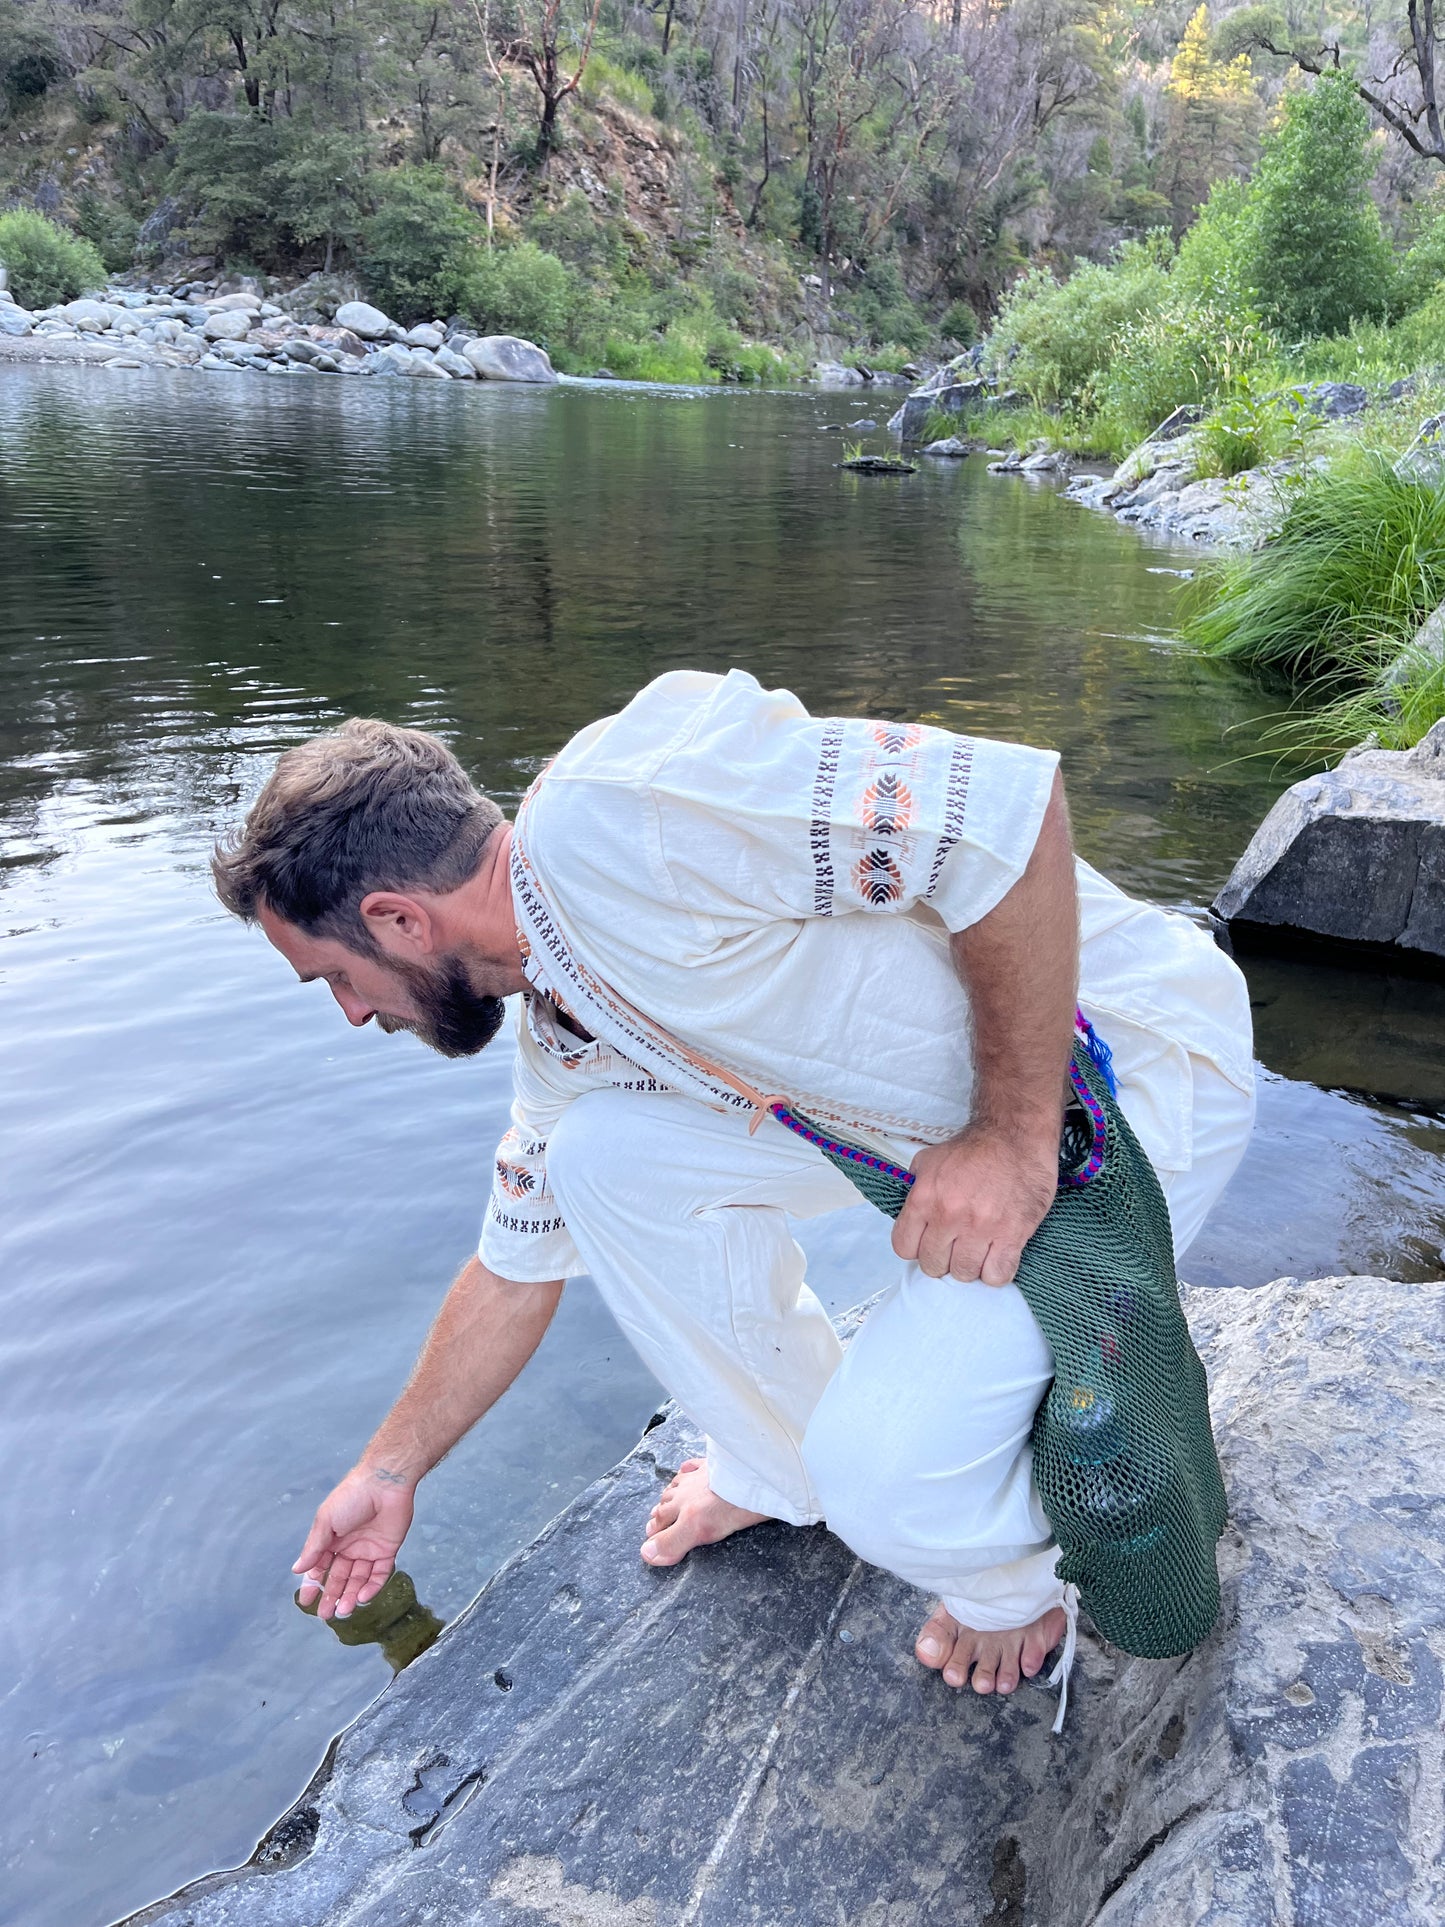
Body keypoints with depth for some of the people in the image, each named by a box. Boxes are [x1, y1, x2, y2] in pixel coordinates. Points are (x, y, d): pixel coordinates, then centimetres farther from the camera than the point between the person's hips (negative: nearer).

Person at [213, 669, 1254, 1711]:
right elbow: (517, 1267, 18)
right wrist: (390, 1471, 27)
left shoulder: (613, 809, -28)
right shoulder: (565, 1040, 4)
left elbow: (1011, 799, -33)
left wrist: (1017, 1132, -26)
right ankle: (781, 1465, 20)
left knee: (883, 1474, -20)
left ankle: (1012, 1570, 17)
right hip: (953, 1115, 8)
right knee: (605, 1152, 0)